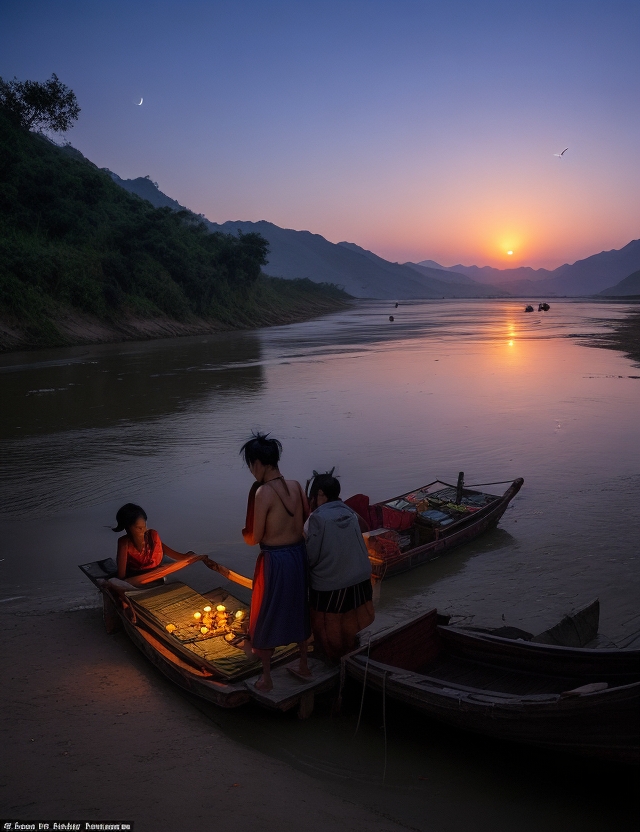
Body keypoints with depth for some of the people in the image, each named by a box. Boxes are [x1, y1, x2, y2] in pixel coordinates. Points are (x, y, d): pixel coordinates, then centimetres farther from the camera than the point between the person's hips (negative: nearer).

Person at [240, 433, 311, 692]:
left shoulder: (262, 492, -21)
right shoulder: (296, 486, -2)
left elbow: (254, 538, -16)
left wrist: (243, 532, 4)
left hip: (274, 560, -6)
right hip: (298, 554, 6)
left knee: (266, 615, 13)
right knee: (297, 610, 24)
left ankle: (266, 677, 28)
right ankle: (304, 666, 40)